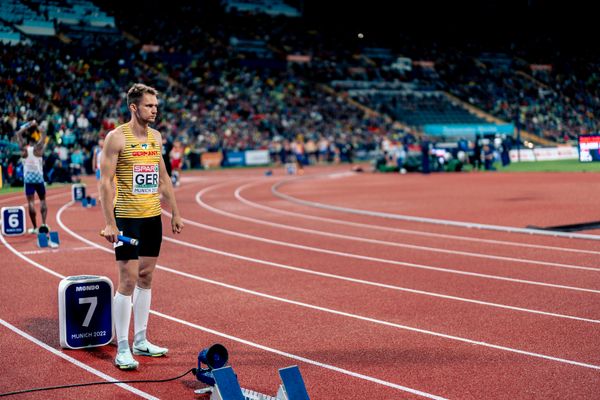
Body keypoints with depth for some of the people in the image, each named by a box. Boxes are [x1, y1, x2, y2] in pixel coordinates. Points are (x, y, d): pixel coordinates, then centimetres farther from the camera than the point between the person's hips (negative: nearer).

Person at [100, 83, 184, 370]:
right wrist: (109, 223, -19)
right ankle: (122, 349, -1)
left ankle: (140, 341, 22)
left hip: (153, 217, 7)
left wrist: (175, 213, 16)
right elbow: (105, 181, -13)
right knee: (128, 280, -7)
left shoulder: (156, 137, 10)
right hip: (127, 218, -7)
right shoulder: (117, 137, -10)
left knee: (146, 277, 12)